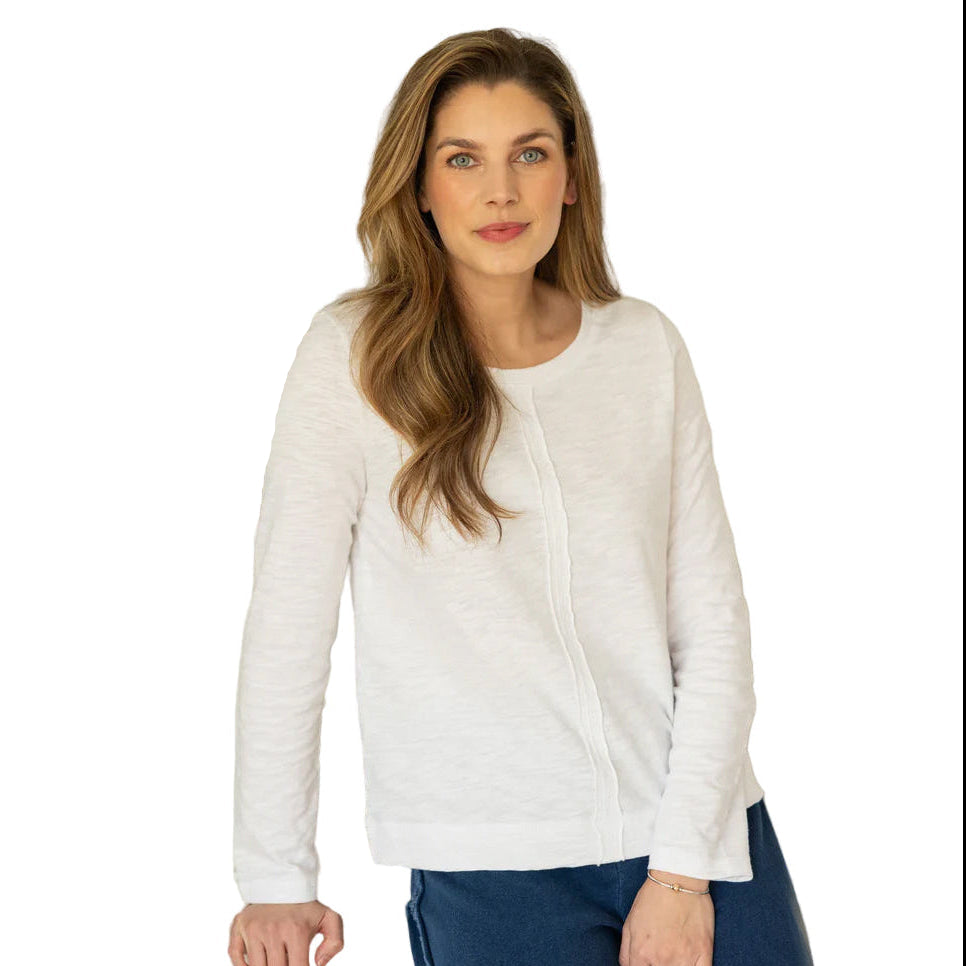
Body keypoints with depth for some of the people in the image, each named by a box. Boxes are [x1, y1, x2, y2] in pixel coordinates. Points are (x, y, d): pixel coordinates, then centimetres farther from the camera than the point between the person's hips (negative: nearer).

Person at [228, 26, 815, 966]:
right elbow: (286, 629, -5)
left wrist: (682, 866, -6)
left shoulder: (645, 346, 3)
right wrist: (276, 881, -4)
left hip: (700, 834, 3)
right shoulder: (353, 355, -6)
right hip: (492, 871, -3)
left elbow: (712, 621, 2)